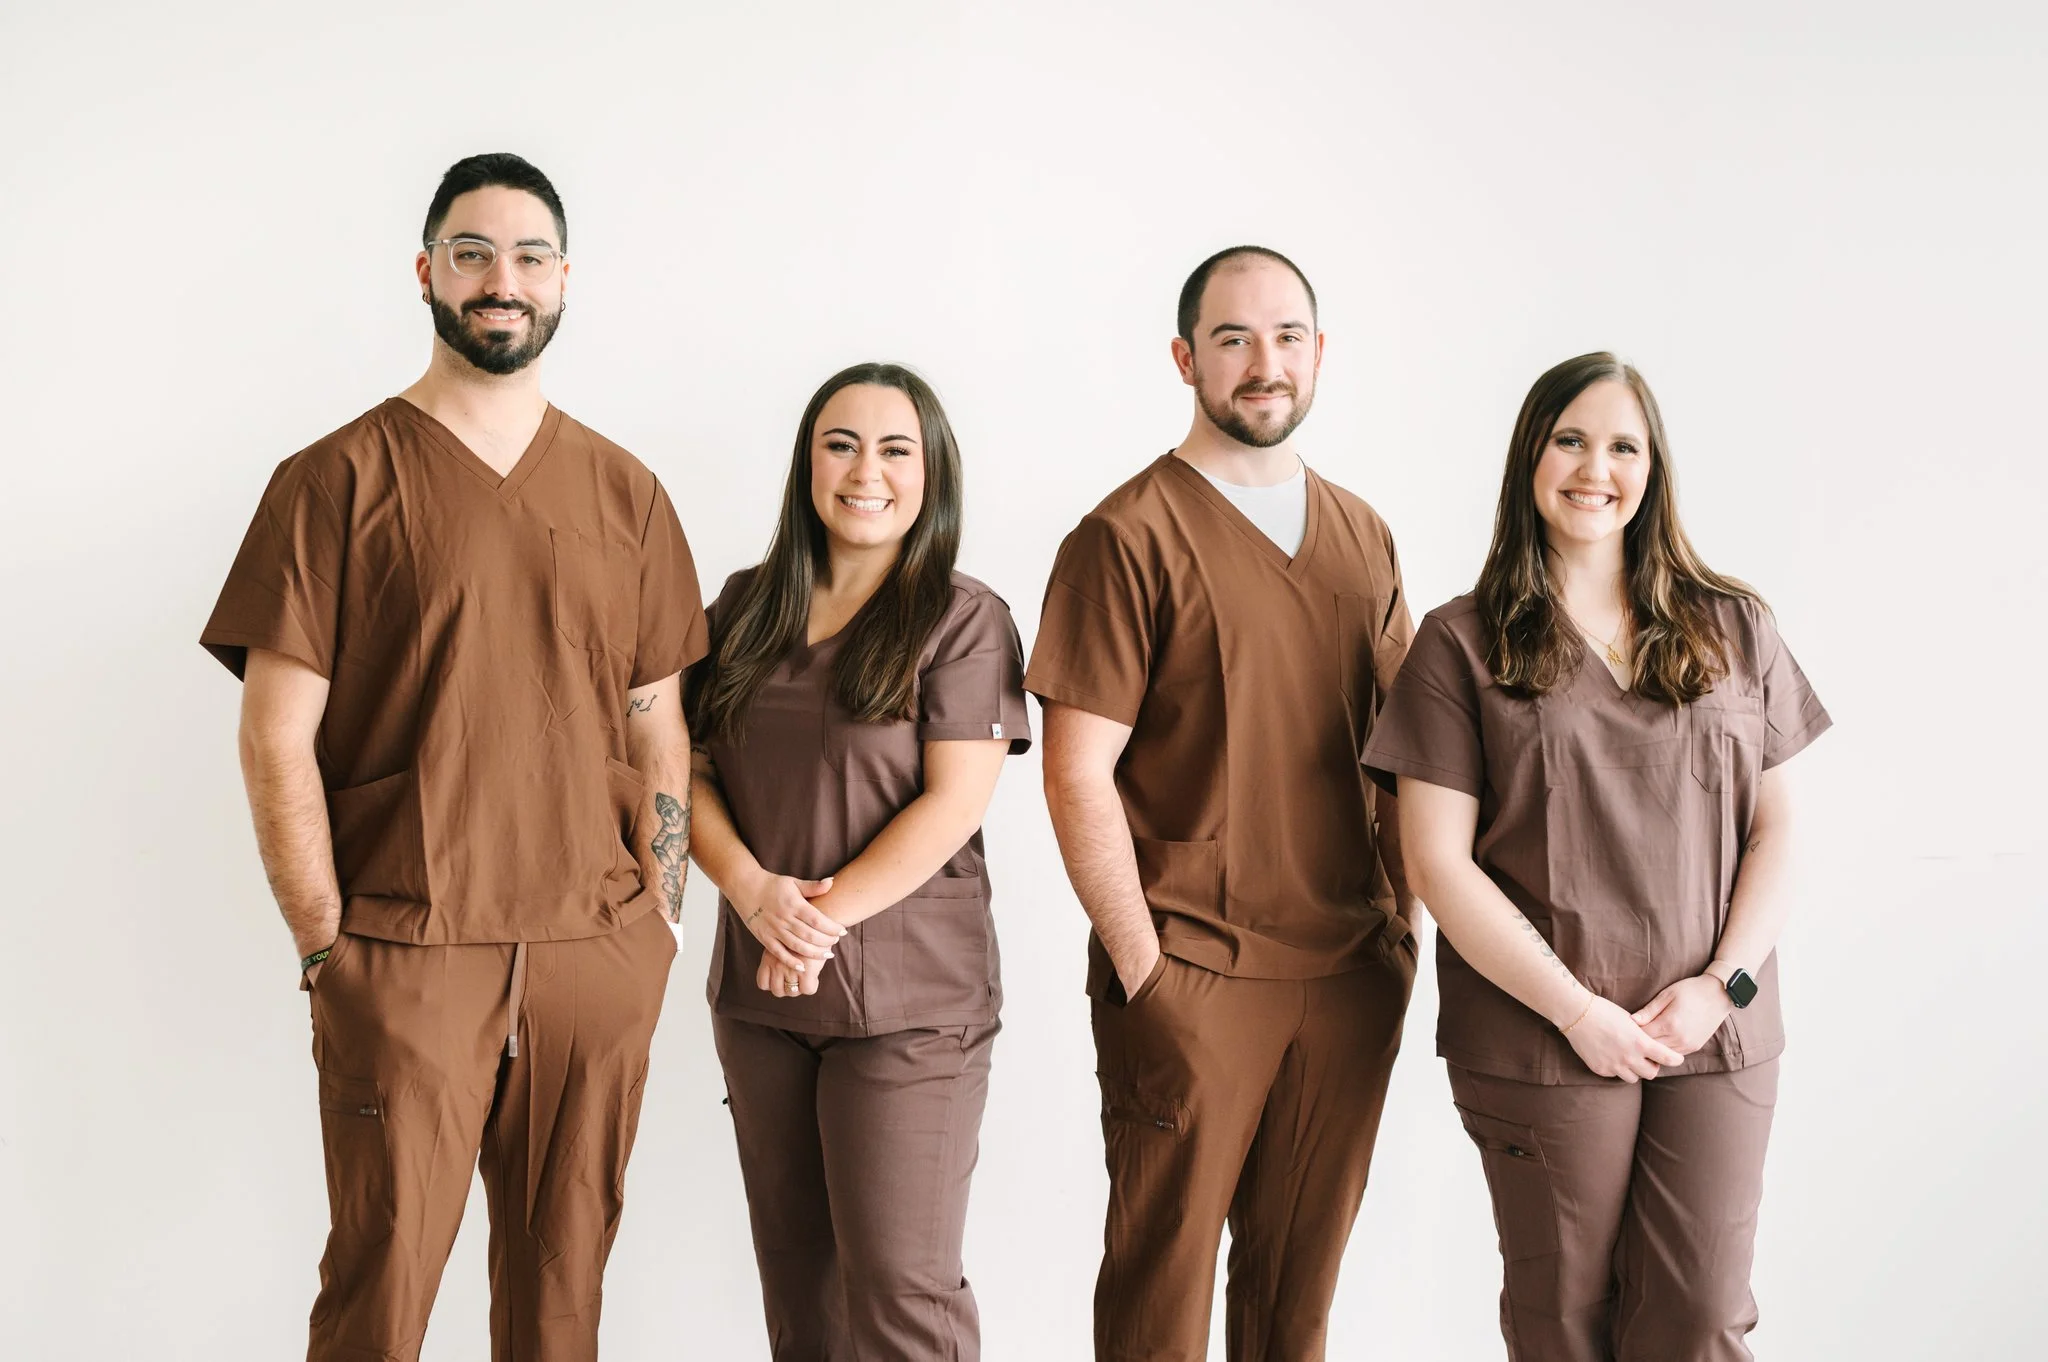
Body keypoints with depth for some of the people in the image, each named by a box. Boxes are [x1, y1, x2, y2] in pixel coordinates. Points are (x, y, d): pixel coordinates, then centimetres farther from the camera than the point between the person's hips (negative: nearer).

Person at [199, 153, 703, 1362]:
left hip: (598, 958, 3)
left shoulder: (626, 494, 11)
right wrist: (325, 943, -8)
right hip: (406, 959, -3)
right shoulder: (340, 480, 0)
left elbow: (660, 728, 13)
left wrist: (660, 921, 5)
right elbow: (277, 738, -3)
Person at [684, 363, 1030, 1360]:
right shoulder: (746, 610, 10)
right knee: (793, 1269, 15)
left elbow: (953, 804, -12)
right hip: (757, 987, 5)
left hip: (909, 995, -5)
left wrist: (825, 918, -16)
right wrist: (752, 889, -11)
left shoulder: (964, 620, -4)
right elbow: (690, 771, 7)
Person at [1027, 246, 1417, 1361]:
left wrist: (1401, 914, 6)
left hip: (1350, 974, 5)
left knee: (1302, 1269, 13)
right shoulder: (1130, 537, -8)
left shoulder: (1360, 535, 11)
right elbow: (1077, 775, -11)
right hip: (1193, 976, -5)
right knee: (1164, 1270, 5)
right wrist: (1141, 966, -13)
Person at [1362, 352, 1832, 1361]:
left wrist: (1723, 983, -7)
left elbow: (1778, 829, 8)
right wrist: (1577, 1011, -11)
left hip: (1717, 1038, 2)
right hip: (1542, 1040, -2)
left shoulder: (1733, 629, 8)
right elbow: (1437, 862, -6)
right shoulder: (1462, 644, -1)